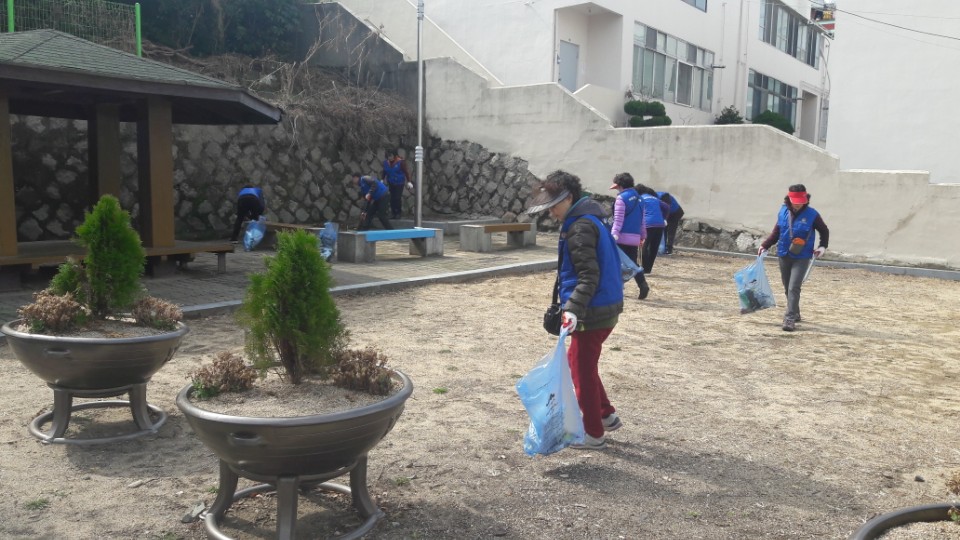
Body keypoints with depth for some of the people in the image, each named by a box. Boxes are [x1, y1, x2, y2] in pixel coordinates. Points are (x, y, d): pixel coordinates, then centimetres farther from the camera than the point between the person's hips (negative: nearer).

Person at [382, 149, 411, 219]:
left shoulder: (400, 162, -16)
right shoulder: (385, 162, -3)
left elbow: (405, 172, -12)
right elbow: (384, 172, 13)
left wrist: (408, 182, -13)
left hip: (399, 183, -4)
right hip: (391, 183, 4)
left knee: (398, 198, -6)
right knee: (392, 198, 4)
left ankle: (398, 213, 8)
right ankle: (393, 213, 16)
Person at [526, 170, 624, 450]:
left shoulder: (579, 228, -18)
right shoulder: (590, 220, 13)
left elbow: (589, 275, -24)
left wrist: (573, 308, -33)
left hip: (593, 312, -10)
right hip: (606, 308, 10)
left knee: (583, 369, 3)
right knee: (578, 361, 22)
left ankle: (594, 434, 16)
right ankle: (607, 415, 29)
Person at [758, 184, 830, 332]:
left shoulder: (812, 214, -8)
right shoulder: (783, 212, 2)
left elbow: (824, 231, 8)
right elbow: (776, 232, 12)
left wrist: (823, 246, -4)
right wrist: (764, 245, 4)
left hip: (802, 258, -5)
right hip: (784, 256, 5)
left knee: (794, 288, -14)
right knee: (787, 288, 15)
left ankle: (790, 319, -14)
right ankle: (795, 313, 34)